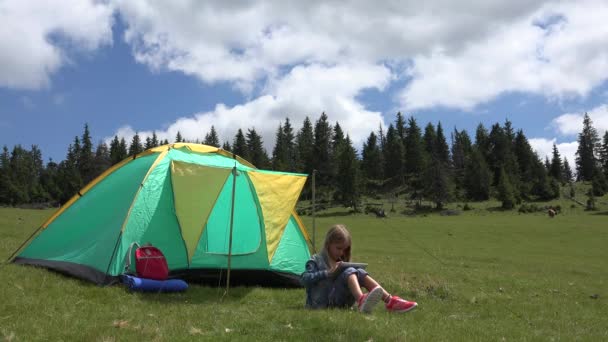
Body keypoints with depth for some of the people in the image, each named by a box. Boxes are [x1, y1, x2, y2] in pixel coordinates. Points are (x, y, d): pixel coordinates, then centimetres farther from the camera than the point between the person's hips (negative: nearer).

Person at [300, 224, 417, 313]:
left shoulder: (341, 262, 22)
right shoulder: (316, 261, 3)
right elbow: (304, 279, -12)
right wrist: (328, 273, -18)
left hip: (341, 303, 6)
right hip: (323, 303, -6)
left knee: (360, 273, -11)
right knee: (349, 272, -24)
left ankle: (390, 301, -25)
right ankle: (361, 300, -55)